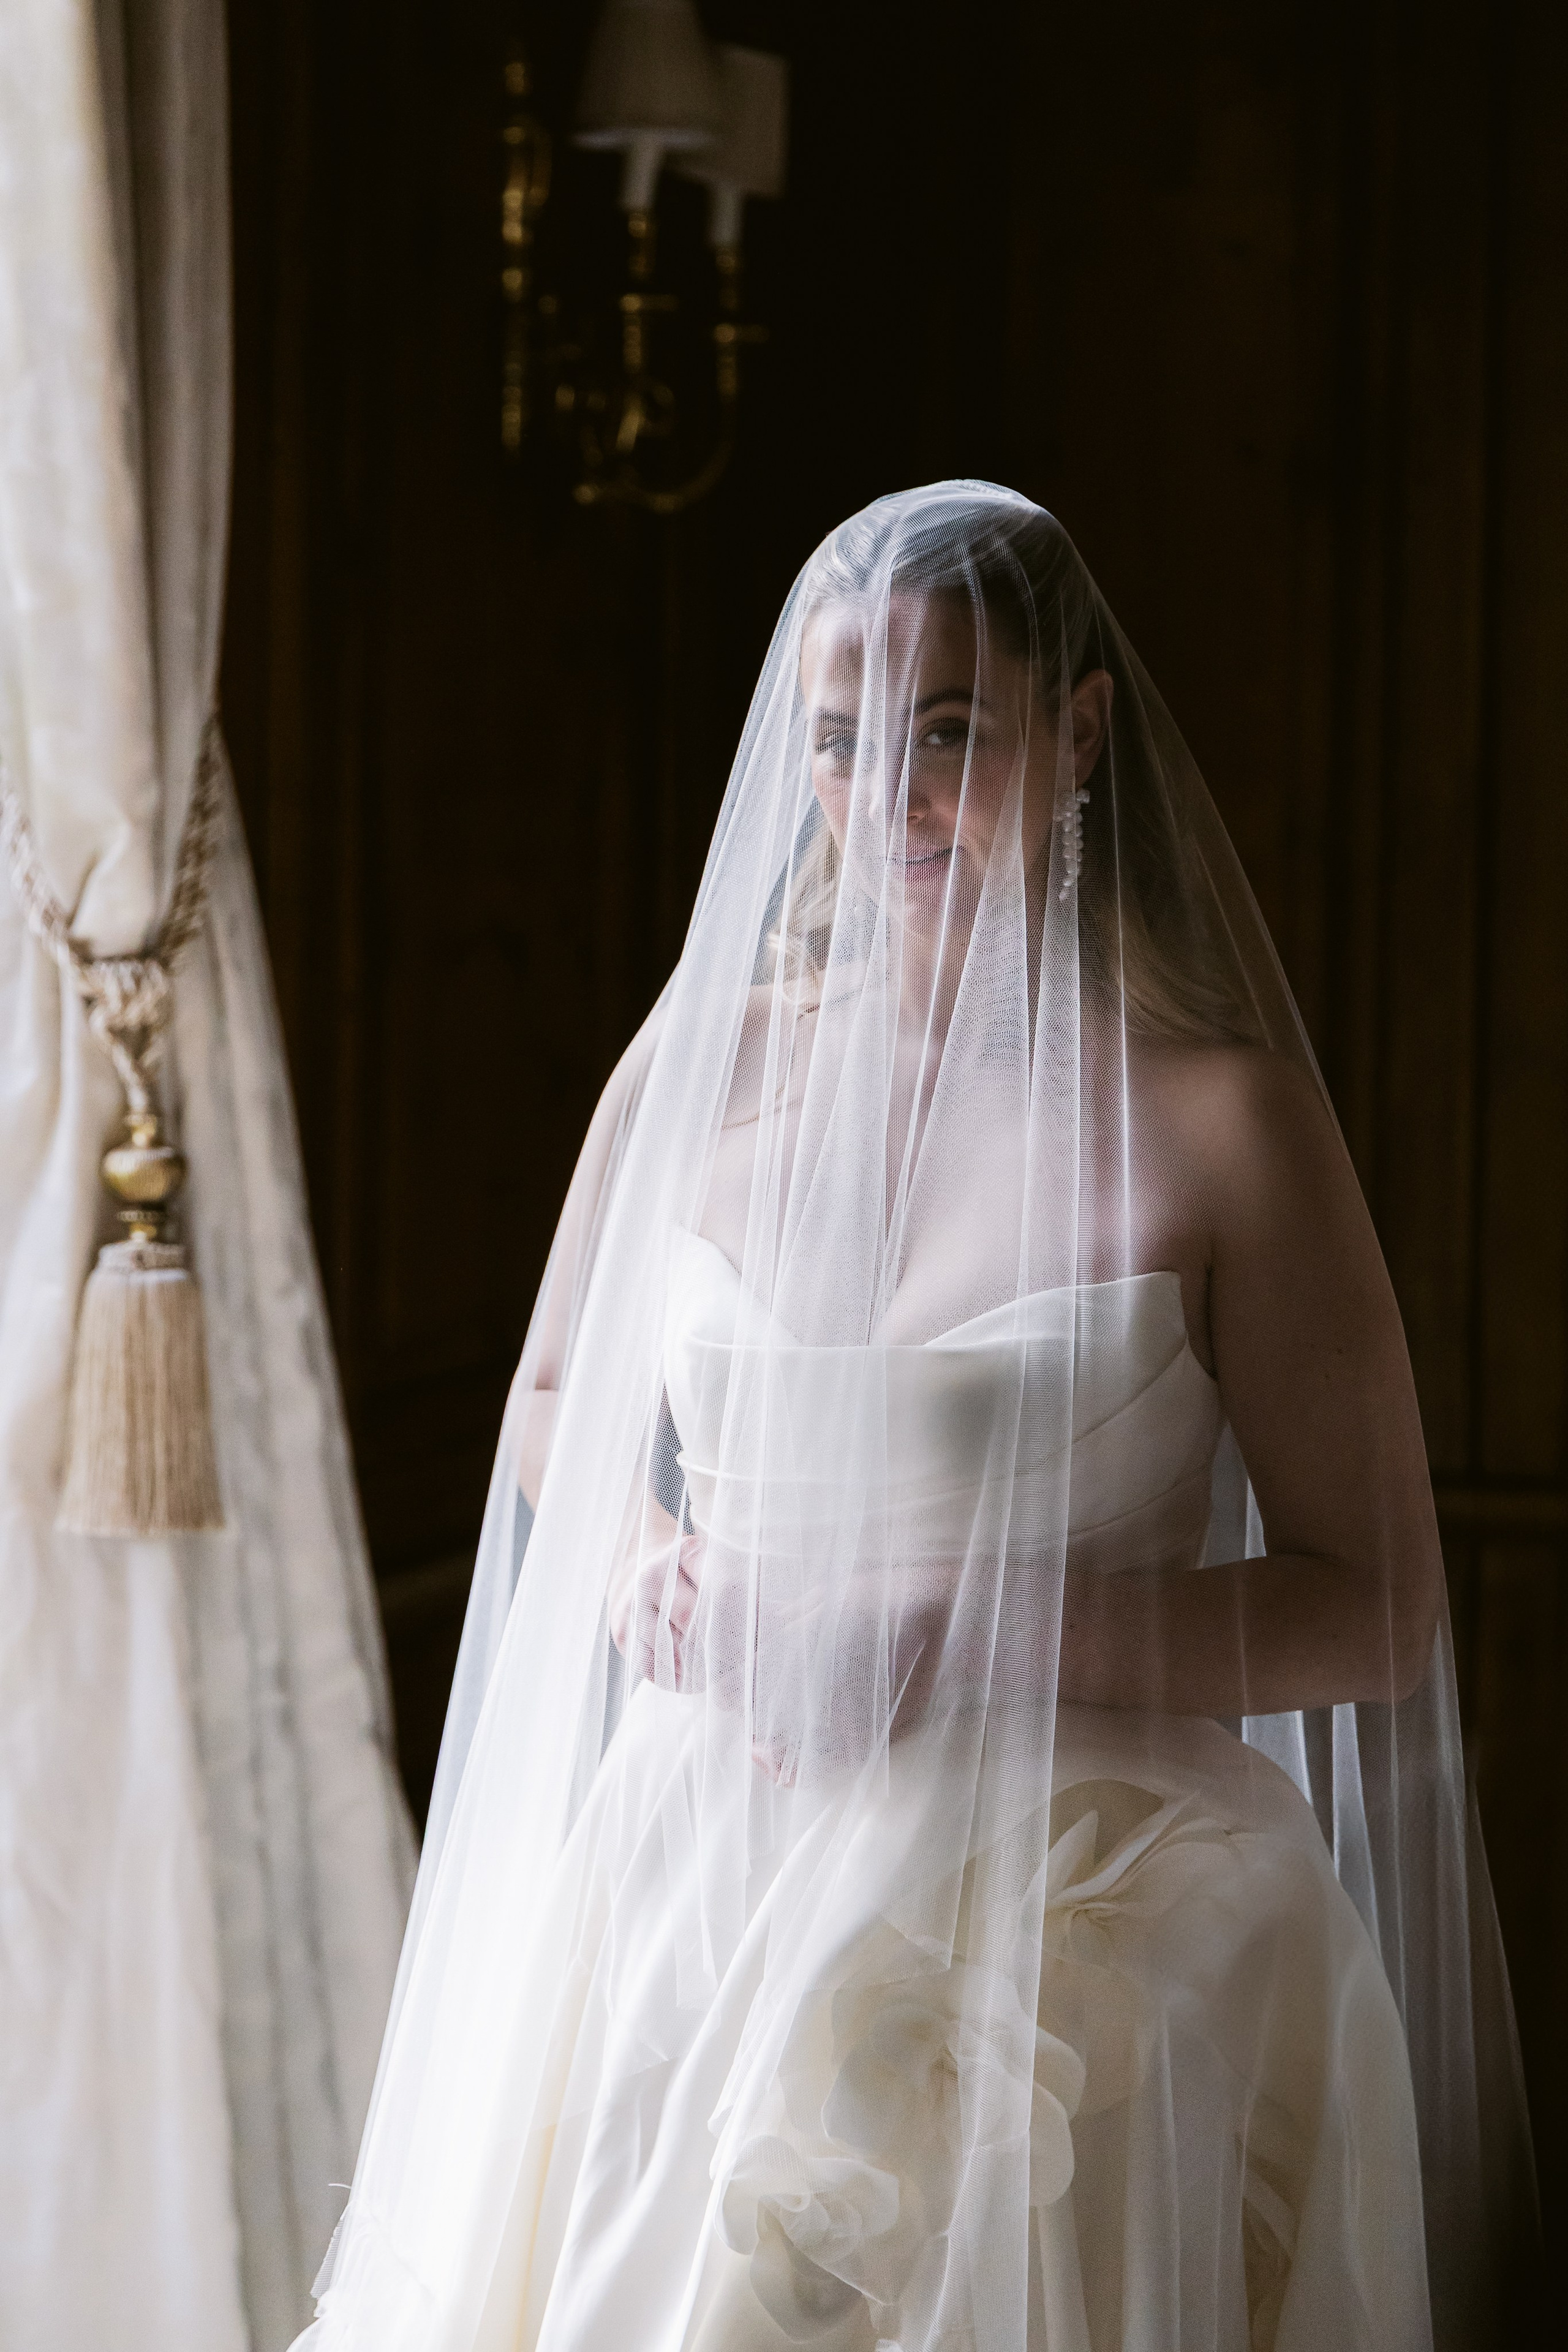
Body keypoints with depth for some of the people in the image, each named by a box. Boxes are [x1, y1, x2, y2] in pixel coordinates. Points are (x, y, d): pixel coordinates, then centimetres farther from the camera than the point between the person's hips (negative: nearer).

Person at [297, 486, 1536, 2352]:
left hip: (1080, 1914, -3)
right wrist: (645, 1566, -2)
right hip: (703, 1894, 4)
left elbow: (1375, 1607, -8)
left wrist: (980, 1637, -17)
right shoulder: (703, 1061, 4)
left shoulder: (1215, 1116, -9)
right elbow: (555, 1411, 20)